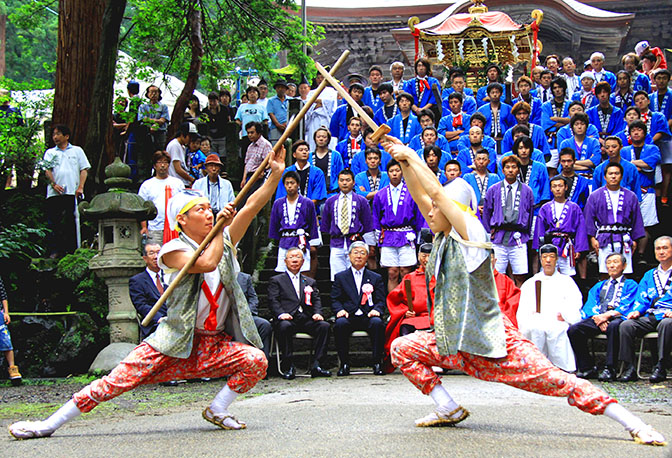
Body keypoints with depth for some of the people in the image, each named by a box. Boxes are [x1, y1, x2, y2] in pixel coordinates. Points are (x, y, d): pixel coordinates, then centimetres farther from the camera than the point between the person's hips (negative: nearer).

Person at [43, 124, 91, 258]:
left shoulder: (77, 150, 15)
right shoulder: (50, 153, 19)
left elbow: (84, 170, 8)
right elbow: (47, 170, 7)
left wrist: (80, 187, -6)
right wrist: (53, 184, -11)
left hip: (73, 193, -1)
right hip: (54, 193, 1)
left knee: (72, 222, -3)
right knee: (53, 223, -6)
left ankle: (72, 249, 2)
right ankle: (55, 250, -4)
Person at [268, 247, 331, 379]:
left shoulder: (310, 282, 29)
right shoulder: (276, 280, 18)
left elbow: (317, 300, 16)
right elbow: (273, 301, 3)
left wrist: (317, 313, -7)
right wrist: (281, 314, -18)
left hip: (306, 319, 3)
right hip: (288, 319, -3)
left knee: (324, 326, -26)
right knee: (284, 326, -38)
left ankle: (316, 365, -25)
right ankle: (288, 366, -28)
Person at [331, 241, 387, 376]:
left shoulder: (376, 278, 20)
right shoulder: (340, 277, 19)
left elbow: (381, 301, 11)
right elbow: (335, 300, 10)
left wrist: (376, 310, -12)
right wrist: (340, 310, -12)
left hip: (368, 316, 0)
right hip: (349, 317, 0)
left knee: (377, 323, -34)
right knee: (340, 324, -34)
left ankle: (377, 363, -24)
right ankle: (344, 364, -22)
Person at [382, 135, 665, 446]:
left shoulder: (470, 234, -13)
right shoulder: (444, 237, 8)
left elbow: (436, 192, -18)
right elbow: (420, 195, 9)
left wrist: (411, 156, -9)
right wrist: (403, 161, 1)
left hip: (493, 344, -8)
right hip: (455, 346, 8)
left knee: (557, 381, -15)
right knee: (402, 348, 1)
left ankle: (635, 425, -7)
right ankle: (448, 409, 7)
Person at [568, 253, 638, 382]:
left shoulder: (630, 284, 17)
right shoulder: (599, 286, 30)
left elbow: (627, 306, 0)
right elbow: (590, 305, 14)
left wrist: (608, 315, -14)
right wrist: (597, 317, -8)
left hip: (617, 318, -4)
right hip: (598, 318, 4)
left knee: (614, 326, -42)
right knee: (573, 330, -24)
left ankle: (610, 370, -36)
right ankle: (587, 368, -18)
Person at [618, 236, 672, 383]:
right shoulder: (649, 275, 24)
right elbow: (642, 299, 19)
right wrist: (637, 311, -3)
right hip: (650, 316, 5)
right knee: (626, 325, -22)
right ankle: (629, 368, -22)